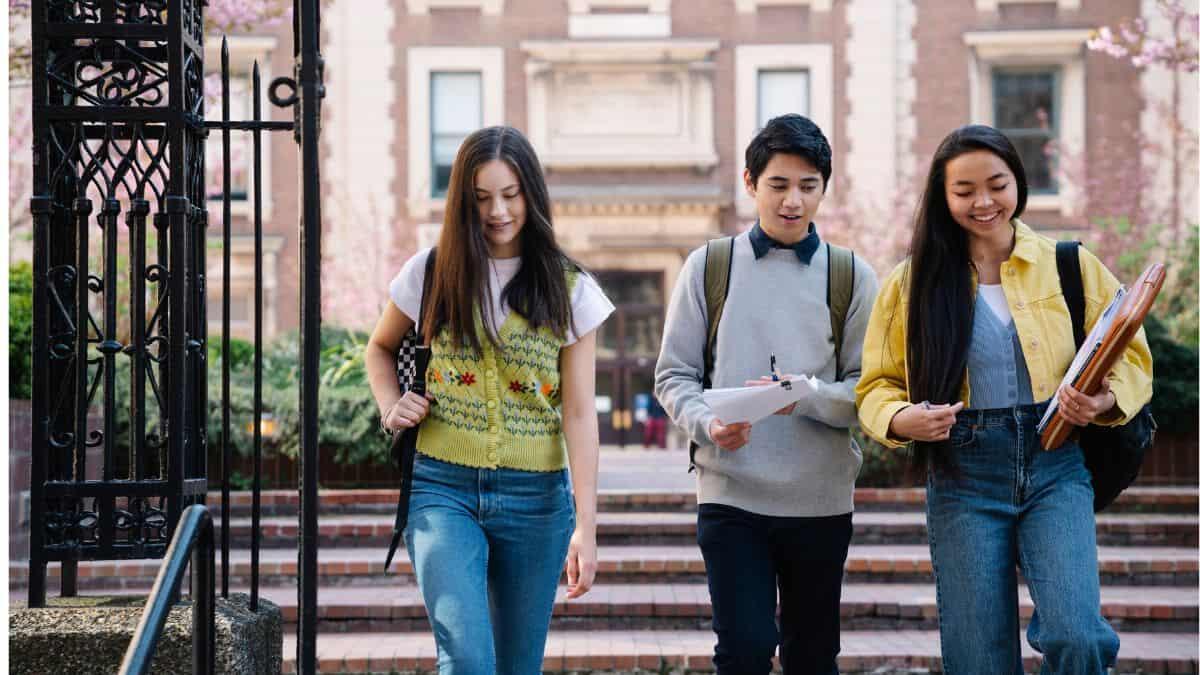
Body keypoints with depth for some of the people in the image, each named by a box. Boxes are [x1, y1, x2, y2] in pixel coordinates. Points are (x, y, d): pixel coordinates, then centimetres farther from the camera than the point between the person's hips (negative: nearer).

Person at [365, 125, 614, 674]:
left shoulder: (569, 290, 2)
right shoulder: (432, 273, 4)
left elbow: (580, 416, -2)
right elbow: (380, 348, 23)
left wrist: (586, 525, -9)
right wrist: (390, 406, 1)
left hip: (534, 498, 1)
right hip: (442, 488, -1)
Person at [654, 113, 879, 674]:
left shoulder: (850, 276, 5)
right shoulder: (708, 266, 4)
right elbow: (674, 376, 4)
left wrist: (805, 397, -18)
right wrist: (707, 423, -16)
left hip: (821, 498, 1)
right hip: (731, 495, -1)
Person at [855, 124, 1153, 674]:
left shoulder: (1072, 267, 5)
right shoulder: (914, 281, 5)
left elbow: (1129, 357, 8)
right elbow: (877, 384, 8)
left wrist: (1104, 401, -14)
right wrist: (901, 419, -14)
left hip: (1055, 468, 0)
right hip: (961, 478, 1)